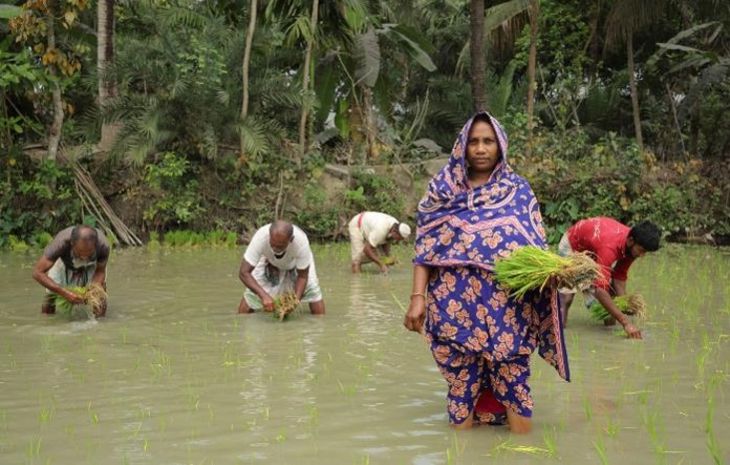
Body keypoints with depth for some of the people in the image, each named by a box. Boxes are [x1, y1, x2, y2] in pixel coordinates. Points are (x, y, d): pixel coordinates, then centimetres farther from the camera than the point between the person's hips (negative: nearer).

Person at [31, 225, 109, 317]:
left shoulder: (103, 244, -39)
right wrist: (65, 292, -47)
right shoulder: (61, 241, -43)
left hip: (91, 266, 0)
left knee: (100, 311, -14)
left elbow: (100, 271, -19)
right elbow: (37, 273, -37)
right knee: (48, 310, -8)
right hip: (64, 264, 0)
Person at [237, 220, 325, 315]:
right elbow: (244, 272, -38)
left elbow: (302, 276, -26)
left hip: (298, 264, 0)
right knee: (249, 296, -10)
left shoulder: (301, 241, -41)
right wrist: (264, 295, -49)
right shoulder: (260, 237, -41)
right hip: (270, 262, 0)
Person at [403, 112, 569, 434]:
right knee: (462, 382, 2)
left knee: (513, 383, -2)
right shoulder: (443, 191, 7)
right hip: (457, 310, 0)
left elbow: (535, 248, 5)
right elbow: (426, 249, 4)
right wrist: (418, 296, -7)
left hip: (508, 309, 0)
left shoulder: (519, 191, 8)